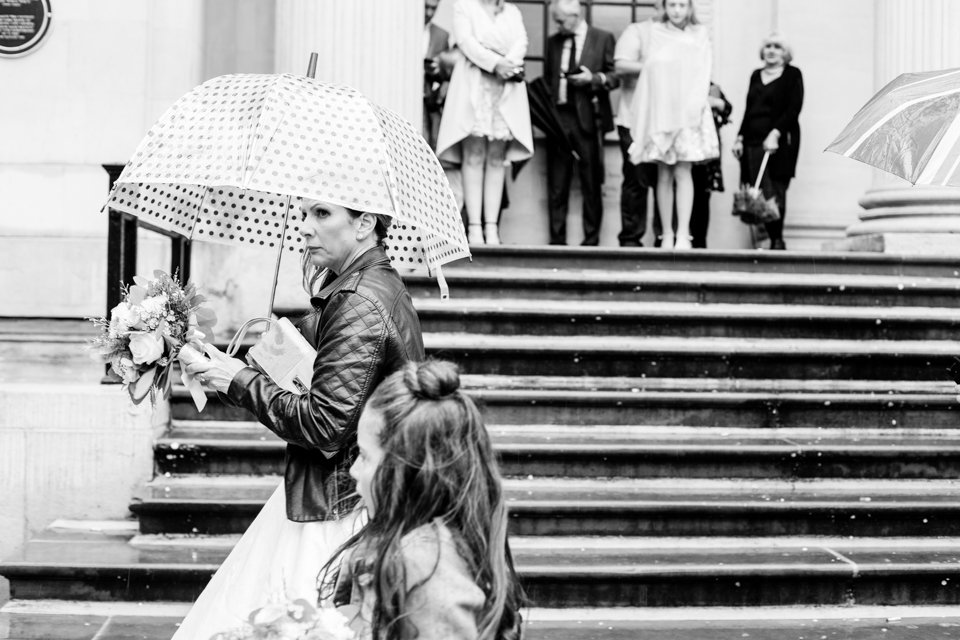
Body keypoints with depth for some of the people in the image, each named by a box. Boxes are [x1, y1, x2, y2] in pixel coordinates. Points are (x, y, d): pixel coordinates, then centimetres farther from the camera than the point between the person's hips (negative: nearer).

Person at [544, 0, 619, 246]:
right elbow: (547, 79, 18)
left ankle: (591, 240, 6)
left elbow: (615, 76, 3)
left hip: (588, 118, -3)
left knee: (591, 184, 1)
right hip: (557, 117, 3)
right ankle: (557, 239, 5)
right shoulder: (552, 42, 15)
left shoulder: (603, 39, 5)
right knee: (556, 184, 2)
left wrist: (594, 79, -13)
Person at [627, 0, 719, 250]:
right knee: (664, 174, 1)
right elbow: (647, 67, 12)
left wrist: (695, 106, -8)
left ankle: (683, 235, -13)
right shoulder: (652, 32, 8)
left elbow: (703, 74, 1)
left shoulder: (699, 35, 7)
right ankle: (666, 234, 4)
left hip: (687, 114, -1)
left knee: (683, 172, -9)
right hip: (658, 112, 1)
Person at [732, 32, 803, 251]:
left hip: (779, 143, -5)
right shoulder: (756, 75, 21)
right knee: (758, 194, -4)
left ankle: (777, 239, -10)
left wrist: (775, 134, -17)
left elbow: (793, 110, -6)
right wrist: (740, 137, 11)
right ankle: (774, 240, -1)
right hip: (753, 143, 5)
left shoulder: (792, 75, 4)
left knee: (774, 192, -13)